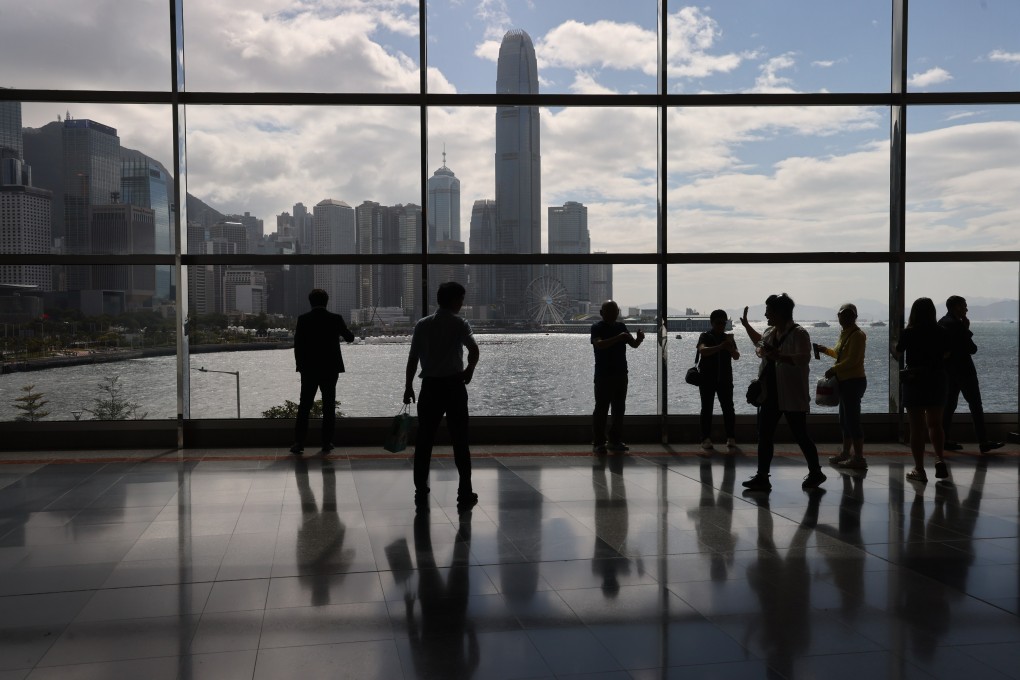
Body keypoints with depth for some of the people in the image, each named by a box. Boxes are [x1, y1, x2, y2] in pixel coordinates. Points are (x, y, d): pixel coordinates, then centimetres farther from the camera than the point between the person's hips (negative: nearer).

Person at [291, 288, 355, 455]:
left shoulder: (303, 319, -5)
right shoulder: (336, 319, -5)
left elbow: (297, 345, -5)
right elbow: (350, 338, 8)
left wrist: (300, 365, 3)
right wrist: (346, 331, 29)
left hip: (309, 369, 0)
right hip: (330, 369, 0)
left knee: (304, 406, 6)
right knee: (329, 406, 8)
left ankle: (299, 443, 2)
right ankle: (327, 443, 8)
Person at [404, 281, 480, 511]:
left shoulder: (422, 325, 3)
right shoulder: (460, 324, -5)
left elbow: (413, 358, 2)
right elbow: (474, 350, -19)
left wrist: (408, 387, 9)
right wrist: (469, 371, -1)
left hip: (430, 387, 2)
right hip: (454, 386, -2)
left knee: (424, 443, 7)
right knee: (460, 442, 6)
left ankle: (421, 496, 7)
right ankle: (465, 495, 9)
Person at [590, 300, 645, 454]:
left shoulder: (621, 327, 12)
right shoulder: (597, 328, -6)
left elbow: (633, 344, 11)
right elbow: (599, 344, -23)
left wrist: (639, 338, -12)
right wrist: (617, 338, -35)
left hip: (621, 374, 6)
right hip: (603, 376, -6)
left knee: (619, 408, 8)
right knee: (601, 408, -4)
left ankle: (615, 441, 16)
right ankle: (598, 443, -1)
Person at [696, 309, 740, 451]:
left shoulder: (728, 338, 10)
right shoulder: (705, 337, 0)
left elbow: (736, 357, -1)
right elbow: (702, 350, -21)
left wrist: (731, 349, -24)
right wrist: (720, 347, -36)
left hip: (725, 378, 3)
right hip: (707, 379, -2)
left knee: (728, 408, -3)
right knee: (707, 409, -2)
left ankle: (730, 438, 0)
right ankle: (706, 439, 0)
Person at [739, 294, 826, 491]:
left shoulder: (798, 334, -14)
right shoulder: (770, 332, 11)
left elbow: (804, 358, -29)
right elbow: (760, 342, 35)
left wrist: (779, 356, -34)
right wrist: (746, 325, 33)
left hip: (792, 396, -8)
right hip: (770, 394, 8)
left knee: (800, 436, 3)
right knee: (764, 435, 4)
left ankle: (815, 473, 21)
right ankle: (762, 476, 8)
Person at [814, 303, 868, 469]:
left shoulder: (857, 335, -14)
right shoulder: (845, 333, 15)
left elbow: (852, 360, -21)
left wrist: (834, 369, -16)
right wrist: (826, 350, 17)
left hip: (853, 382, -10)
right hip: (845, 381, 10)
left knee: (852, 420, -10)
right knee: (845, 420, 17)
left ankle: (859, 458, -7)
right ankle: (845, 454, 26)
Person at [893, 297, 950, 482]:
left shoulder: (908, 333, -10)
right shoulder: (942, 332, -3)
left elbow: (897, 355, 2)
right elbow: (946, 355, 9)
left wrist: (896, 345, 21)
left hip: (914, 382, -2)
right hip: (937, 381, 2)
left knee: (916, 427, 4)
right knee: (935, 423, 17)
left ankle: (919, 470, 4)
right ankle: (939, 458, -3)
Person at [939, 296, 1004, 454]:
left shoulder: (941, 323, 10)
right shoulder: (957, 324, -18)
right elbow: (972, 349, -15)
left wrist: (966, 329, 4)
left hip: (949, 370, 9)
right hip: (963, 369, -9)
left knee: (949, 404, 11)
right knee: (975, 405, -4)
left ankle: (944, 440, 11)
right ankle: (983, 442, -3)